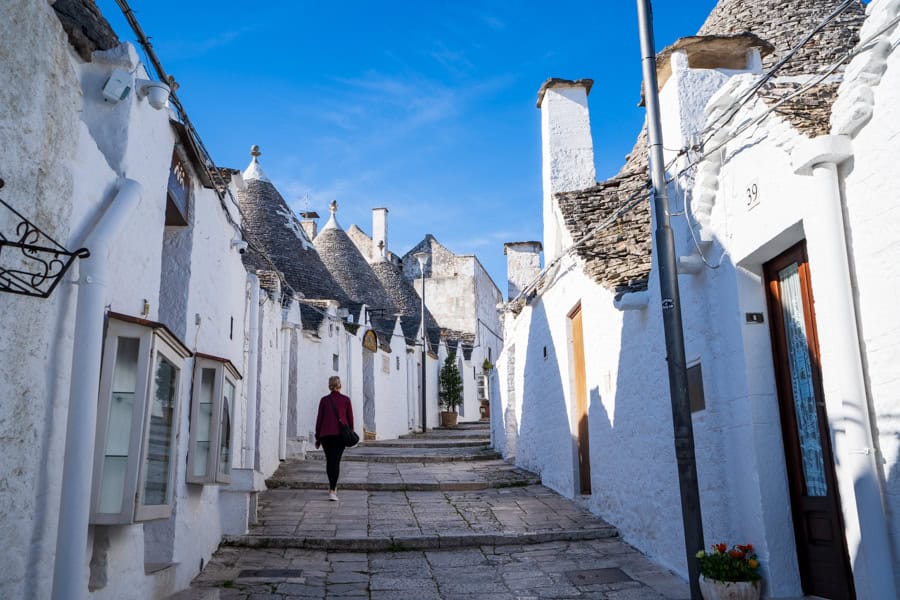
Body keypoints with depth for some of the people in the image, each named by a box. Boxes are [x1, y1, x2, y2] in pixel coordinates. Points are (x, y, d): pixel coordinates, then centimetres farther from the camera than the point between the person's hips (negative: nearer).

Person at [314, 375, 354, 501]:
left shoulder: (324, 400, 3)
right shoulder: (346, 400, 1)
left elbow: (319, 419, 4)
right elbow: (350, 418, 3)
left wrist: (317, 437, 10)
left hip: (326, 434, 1)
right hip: (341, 434, -1)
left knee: (329, 460, 16)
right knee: (336, 461, -4)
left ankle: (332, 487, 29)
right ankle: (332, 491, -16)